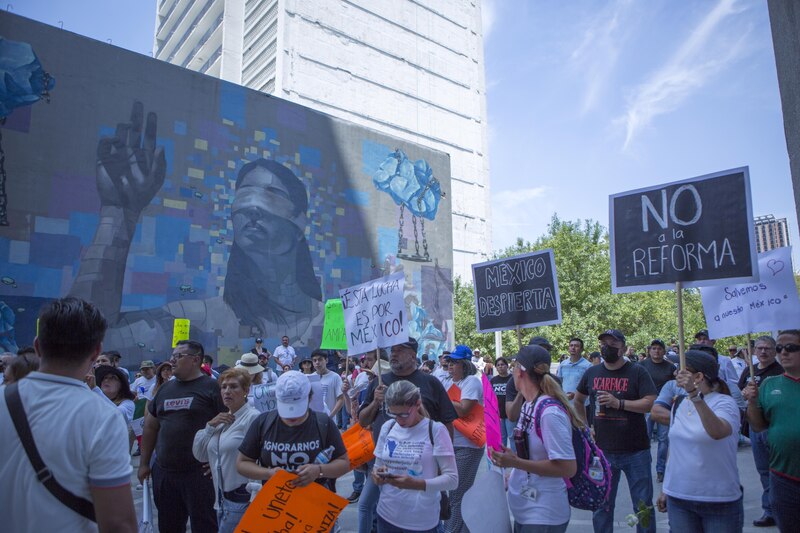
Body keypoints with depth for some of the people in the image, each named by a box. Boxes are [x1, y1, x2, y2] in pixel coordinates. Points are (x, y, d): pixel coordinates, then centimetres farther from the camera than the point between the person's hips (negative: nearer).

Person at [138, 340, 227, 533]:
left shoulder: (211, 387, -9)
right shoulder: (165, 389, 11)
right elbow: (150, 427, 18)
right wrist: (144, 463, 16)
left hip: (200, 472, -6)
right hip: (163, 471, 6)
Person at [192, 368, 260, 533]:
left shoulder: (253, 417, -16)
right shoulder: (221, 419, 11)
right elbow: (199, 455, 7)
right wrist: (210, 426, -4)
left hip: (242, 499, -8)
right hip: (221, 497, 8)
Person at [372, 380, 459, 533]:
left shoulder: (435, 430, -12)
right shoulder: (387, 428, 2)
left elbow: (452, 479, -14)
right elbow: (378, 466, 11)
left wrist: (417, 484, -28)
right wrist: (377, 475, -12)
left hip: (422, 520, -4)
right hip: (387, 514, 4)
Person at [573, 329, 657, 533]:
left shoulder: (637, 372, -5)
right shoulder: (592, 373, 6)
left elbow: (651, 403, -15)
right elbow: (578, 401, 20)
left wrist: (619, 403, -24)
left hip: (635, 451, -3)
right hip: (602, 450, 3)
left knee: (643, 505, 8)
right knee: (602, 505, 13)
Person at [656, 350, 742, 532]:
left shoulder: (724, 403, -11)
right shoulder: (679, 405, 6)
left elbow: (717, 432, -34)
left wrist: (694, 394, -41)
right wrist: (666, 489, 14)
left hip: (719, 501, -5)